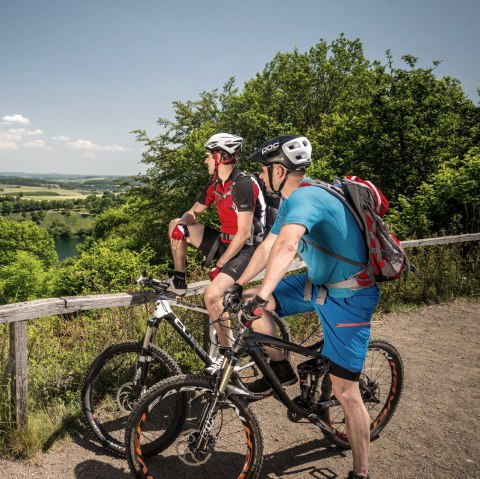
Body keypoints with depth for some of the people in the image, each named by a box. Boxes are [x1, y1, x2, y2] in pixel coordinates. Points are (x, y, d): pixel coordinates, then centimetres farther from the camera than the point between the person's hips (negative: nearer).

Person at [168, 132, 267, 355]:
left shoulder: (244, 184, -21)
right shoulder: (215, 185, 4)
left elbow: (244, 233, -23)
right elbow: (193, 212, 14)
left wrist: (219, 264, -19)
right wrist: (182, 224, -11)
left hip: (244, 249, -8)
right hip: (224, 241, 9)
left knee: (212, 294, -28)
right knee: (176, 224, 4)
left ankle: (228, 351, -11)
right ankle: (178, 282, 8)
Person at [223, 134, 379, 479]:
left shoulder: (304, 197, -26)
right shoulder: (294, 201, 6)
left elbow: (286, 246, -45)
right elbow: (267, 247, 10)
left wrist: (263, 295, -50)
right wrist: (239, 286, 6)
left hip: (349, 298, -9)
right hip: (319, 283, 9)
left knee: (345, 392, -3)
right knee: (252, 303, 0)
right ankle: (282, 369, 18)